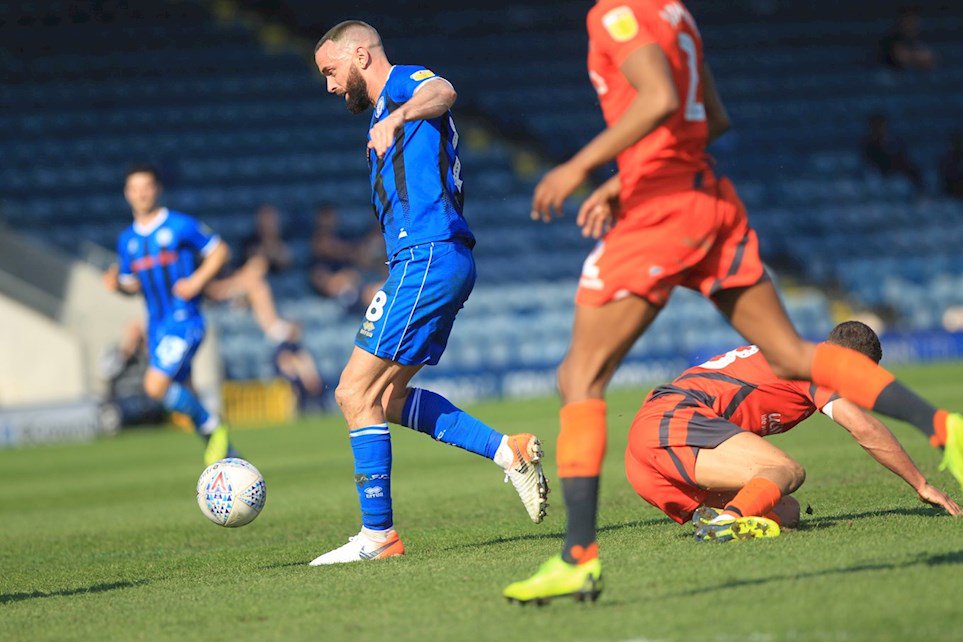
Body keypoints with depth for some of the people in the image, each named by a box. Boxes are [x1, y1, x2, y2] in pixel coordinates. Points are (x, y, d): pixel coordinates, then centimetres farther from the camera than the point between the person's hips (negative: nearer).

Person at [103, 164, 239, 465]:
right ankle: (228, 456, 22)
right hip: (156, 324, 7)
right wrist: (116, 284, -3)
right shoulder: (127, 240, 11)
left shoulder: (181, 225, -5)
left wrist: (197, 281, -13)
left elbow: (219, 250, 1)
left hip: (184, 319, -7)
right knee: (183, 398, 9)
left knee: (156, 386, -21)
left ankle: (212, 427, -3)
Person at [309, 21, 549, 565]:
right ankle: (508, 451, 8)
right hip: (441, 261, 11)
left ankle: (378, 534, -6)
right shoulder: (389, 111, 27)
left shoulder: (403, 82, -4)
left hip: (427, 259, -11)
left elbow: (444, 92, -30)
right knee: (386, 398, 13)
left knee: (355, 394, -9)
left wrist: (396, 117, -46)